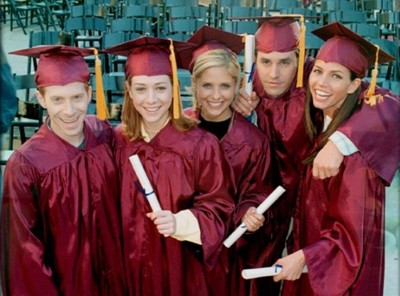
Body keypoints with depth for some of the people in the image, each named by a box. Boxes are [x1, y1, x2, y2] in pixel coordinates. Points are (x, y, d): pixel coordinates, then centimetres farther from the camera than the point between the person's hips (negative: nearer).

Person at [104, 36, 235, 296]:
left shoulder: (200, 145, -14)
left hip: (185, 267, -2)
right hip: (134, 266, 3)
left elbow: (219, 206, -10)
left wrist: (180, 223, -25)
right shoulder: (118, 142, -4)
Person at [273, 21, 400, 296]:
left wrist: (304, 257, -26)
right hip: (313, 246, 7)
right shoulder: (321, 122, -7)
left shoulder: (354, 143, -26)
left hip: (341, 267, -7)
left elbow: (353, 231, -23)